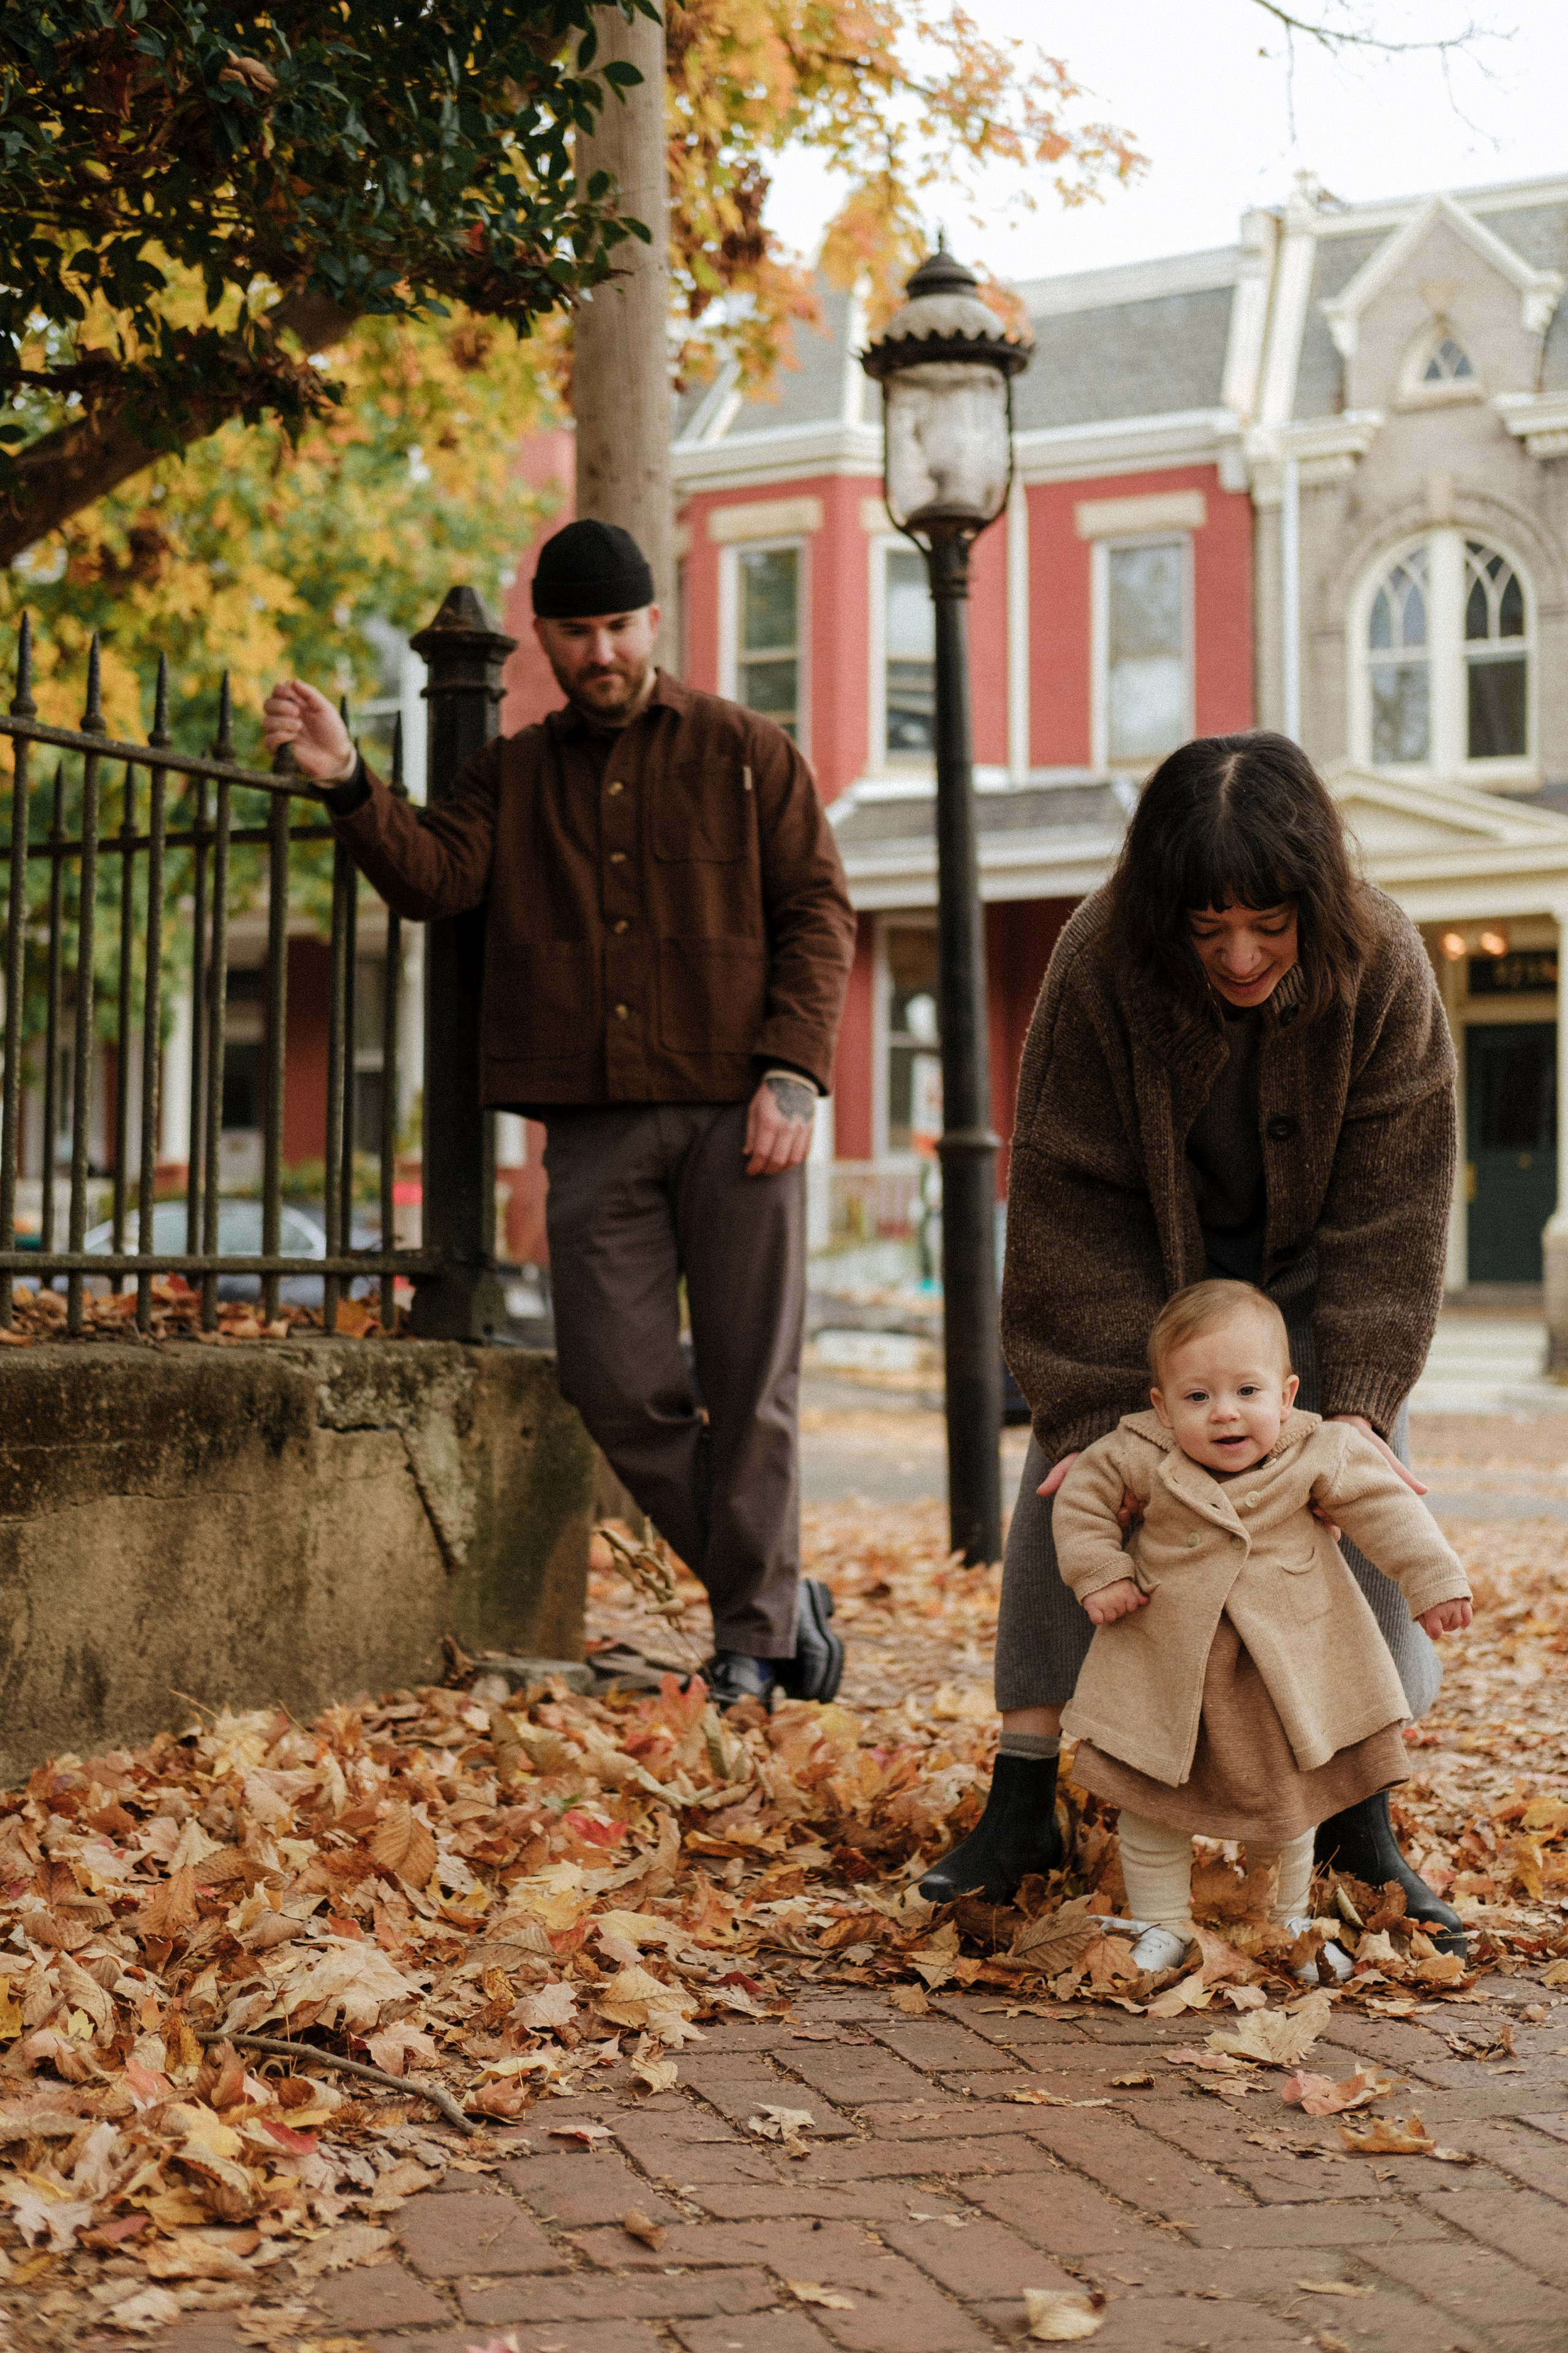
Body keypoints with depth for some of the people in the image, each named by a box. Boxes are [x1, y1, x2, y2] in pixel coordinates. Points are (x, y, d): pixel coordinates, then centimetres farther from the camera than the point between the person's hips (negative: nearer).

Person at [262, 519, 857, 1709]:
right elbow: (432, 875, -1)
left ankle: (752, 1640, 12)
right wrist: (350, 785, -19)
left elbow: (819, 912, 2)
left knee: (751, 1383, -1)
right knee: (618, 1384, -1)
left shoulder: (745, 752, 7)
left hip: (737, 1115, -3)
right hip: (595, 1129, 3)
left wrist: (793, 1071, -10)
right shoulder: (513, 775, 15)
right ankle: (778, 1590, 17)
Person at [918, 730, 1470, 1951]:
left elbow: (1389, 1208, -20)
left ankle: (1359, 1820, 3)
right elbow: (1073, 1203, -25)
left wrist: (1360, 1401, -27)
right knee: (1070, 1485, -11)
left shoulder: (1381, 967, -26)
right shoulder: (1101, 965, -29)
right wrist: (1097, 1407, -30)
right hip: (1144, 1276, 0)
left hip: (1309, 1279, 1)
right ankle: (1023, 1808, -3)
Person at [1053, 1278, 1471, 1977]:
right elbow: (1082, 1497, -3)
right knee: (1151, 1808, 5)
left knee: (1286, 1804, 17)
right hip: (1165, 1669, -1)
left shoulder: (1319, 1455, -15)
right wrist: (1099, 1574, -10)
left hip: (1283, 1671, 1)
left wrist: (1434, 1580, -10)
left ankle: (1288, 1921, 39)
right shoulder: (1141, 1457, -17)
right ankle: (1162, 1926, 23)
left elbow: (1385, 1507, -7)